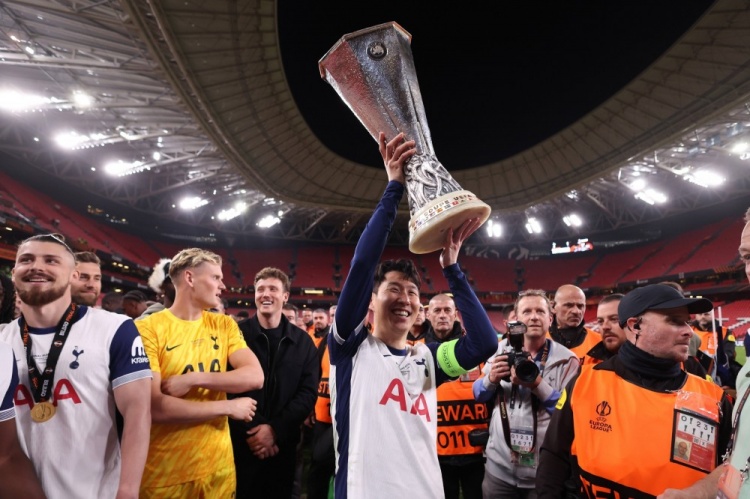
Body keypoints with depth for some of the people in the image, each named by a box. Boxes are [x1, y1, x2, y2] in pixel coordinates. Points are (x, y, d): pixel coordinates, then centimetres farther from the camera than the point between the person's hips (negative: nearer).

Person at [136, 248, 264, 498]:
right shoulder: (148, 328, -12)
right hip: (164, 473, -4)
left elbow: (255, 377, -8)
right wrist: (229, 407, -13)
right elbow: (154, 408, -20)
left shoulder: (224, 325, 3)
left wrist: (192, 378, -18)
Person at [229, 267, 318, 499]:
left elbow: (308, 393, -2)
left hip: (283, 444, 2)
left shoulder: (302, 342, 2)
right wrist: (251, 430, -13)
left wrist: (275, 429, -12)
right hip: (242, 443, -2)